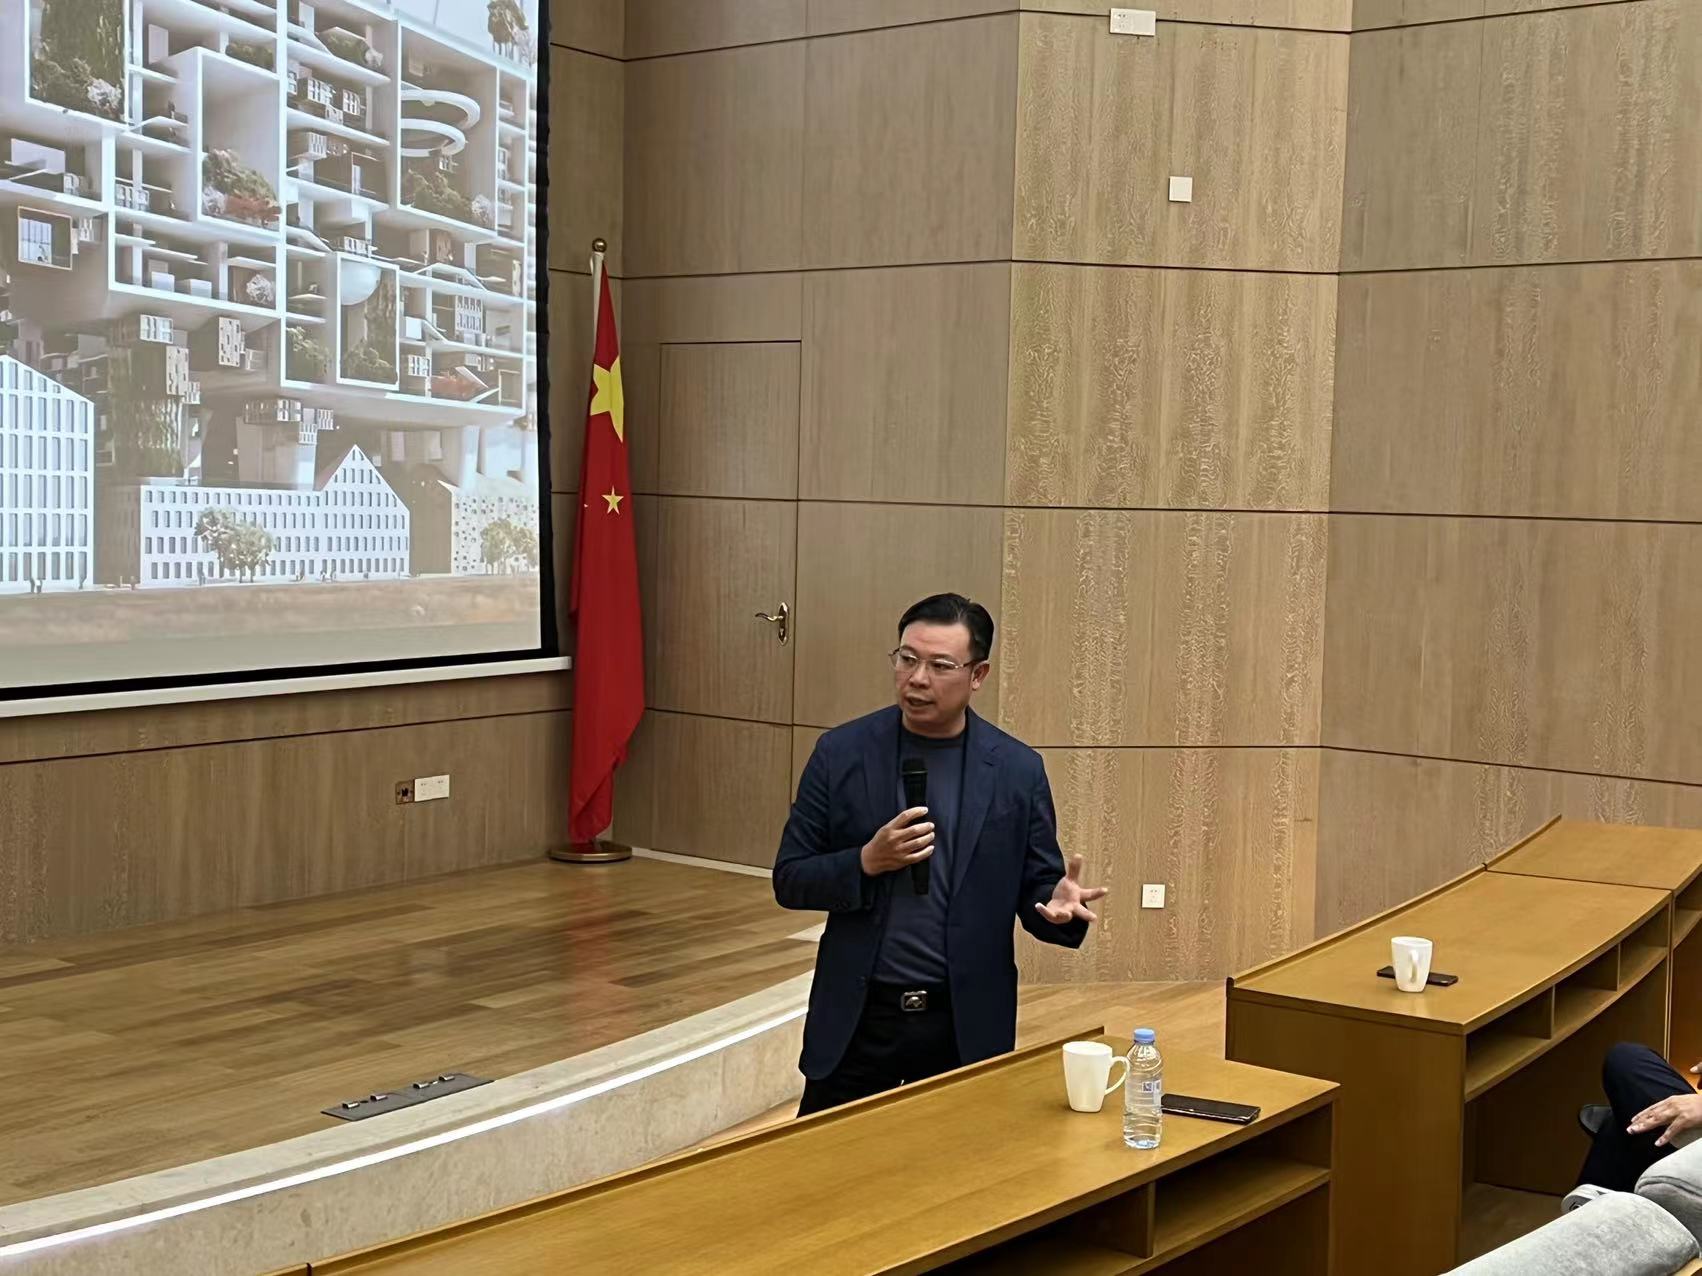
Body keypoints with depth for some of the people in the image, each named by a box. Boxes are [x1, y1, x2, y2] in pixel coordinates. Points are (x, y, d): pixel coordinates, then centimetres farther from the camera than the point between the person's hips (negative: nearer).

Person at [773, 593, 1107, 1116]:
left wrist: (1060, 905, -19)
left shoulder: (1017, 770, -2)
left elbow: (1036, 890, 4)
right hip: (857, 1018, 0)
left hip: (967, 1026, 0)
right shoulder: (842, 753, -2)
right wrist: (866, 862, -17)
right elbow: (789, 880, 0)